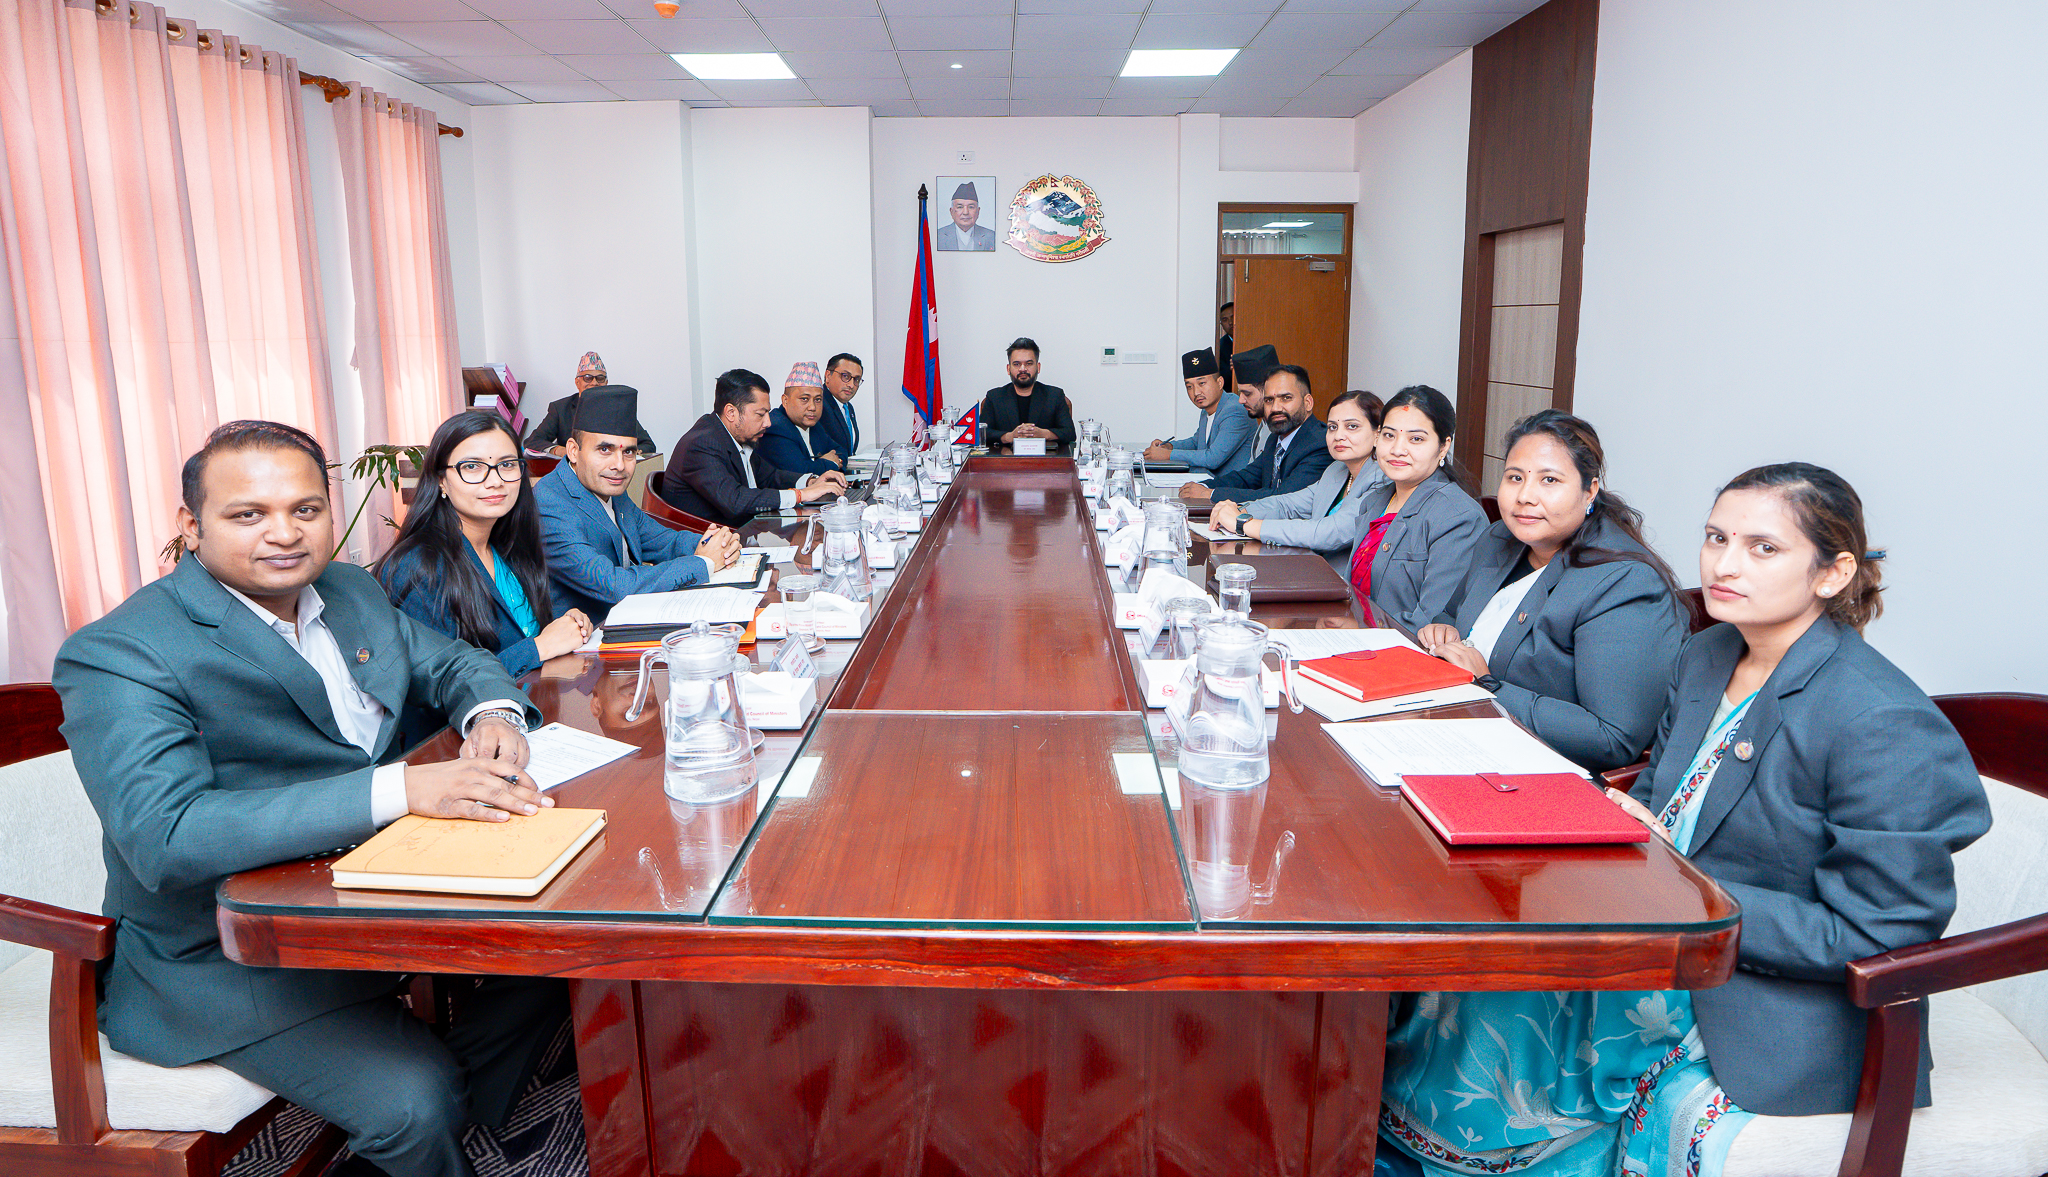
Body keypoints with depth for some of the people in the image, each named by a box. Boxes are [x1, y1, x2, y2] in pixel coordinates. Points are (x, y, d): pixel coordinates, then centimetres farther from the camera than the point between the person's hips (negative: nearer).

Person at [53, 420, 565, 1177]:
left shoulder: (350, 592, 3)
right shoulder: (120, 657, -20)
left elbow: (451, 662, 14)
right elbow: (166, 838, -31)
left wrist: (493, 715, -12)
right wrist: (400, 788, -40)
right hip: (223, 962, -7)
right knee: (416, 1100, -23)